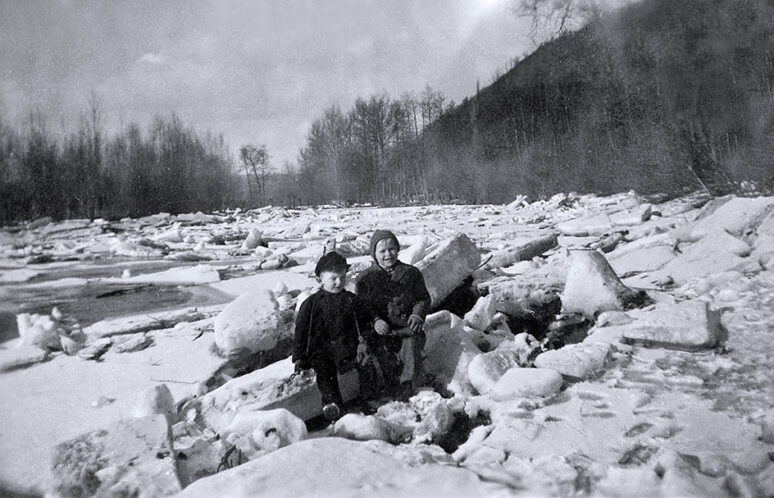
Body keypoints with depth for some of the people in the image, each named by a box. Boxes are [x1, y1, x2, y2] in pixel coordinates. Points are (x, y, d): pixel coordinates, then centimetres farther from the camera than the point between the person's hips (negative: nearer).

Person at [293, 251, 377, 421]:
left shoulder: (352, 301, 10)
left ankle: (370, 400, -12)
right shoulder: (312, 303, 4)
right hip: (321, 348, -1)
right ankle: (331, 401, -37)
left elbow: (363, 323, 17)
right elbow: (301, 331, 5)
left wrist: (362, 341, -1)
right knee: (324, 369, -29)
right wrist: (299, 358, 1)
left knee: (367, 364, -19)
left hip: (348, 345, 2)